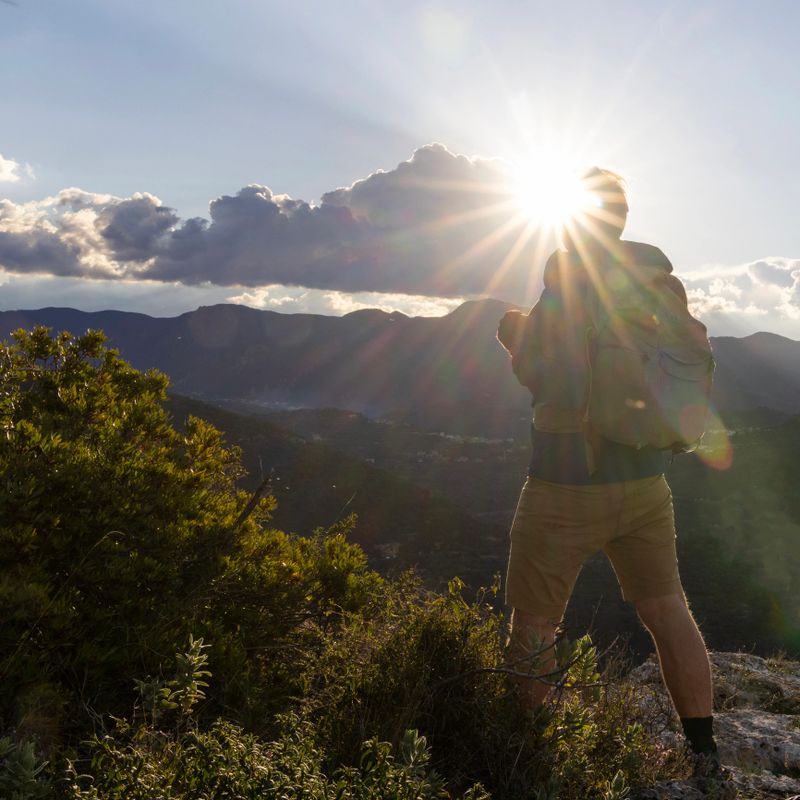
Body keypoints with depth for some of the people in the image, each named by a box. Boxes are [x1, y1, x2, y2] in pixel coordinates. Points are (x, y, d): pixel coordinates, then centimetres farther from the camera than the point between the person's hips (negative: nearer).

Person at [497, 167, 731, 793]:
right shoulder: (658, 267, 5)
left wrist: (511, 332, 3)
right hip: (646, 477, 6)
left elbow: (542, 377, -14)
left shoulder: (563, 272, -13)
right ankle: (705, 753, 25)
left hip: (567, 483, -6)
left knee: (535, 622, 7)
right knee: (667, 609, 16)